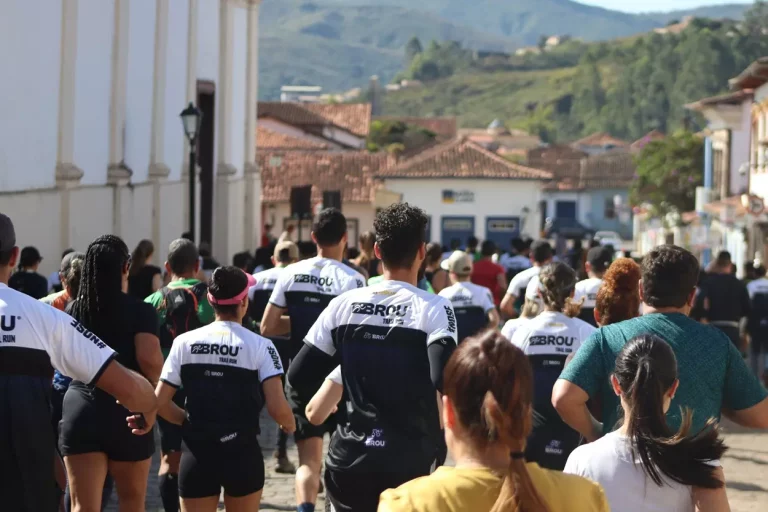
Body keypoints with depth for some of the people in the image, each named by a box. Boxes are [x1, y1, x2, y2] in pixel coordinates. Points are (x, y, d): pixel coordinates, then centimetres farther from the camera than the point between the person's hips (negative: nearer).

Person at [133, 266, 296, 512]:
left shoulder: (184, 342, 1)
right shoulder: (259, 346, -7)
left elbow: (160, 403, 0)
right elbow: (277, 408, -13)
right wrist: (290, 423, 10)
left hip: (197, 454, 1)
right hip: (242, 454, -1)